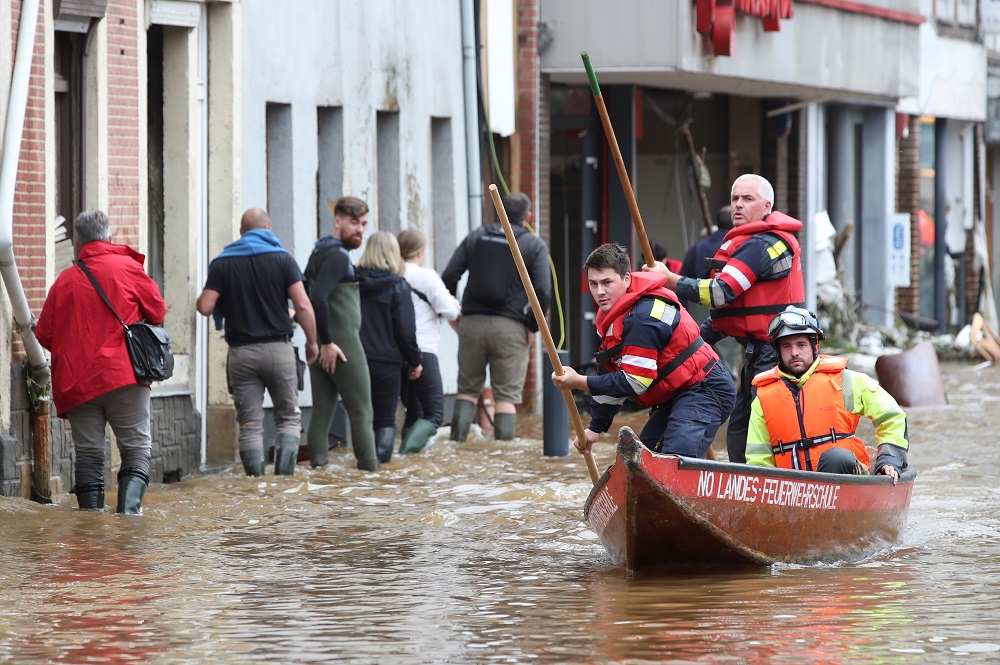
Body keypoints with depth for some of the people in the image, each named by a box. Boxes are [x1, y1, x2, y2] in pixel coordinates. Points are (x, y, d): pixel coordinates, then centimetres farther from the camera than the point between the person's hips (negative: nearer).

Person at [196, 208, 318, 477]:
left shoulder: (221, 263, 3)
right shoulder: (282, 258, 0)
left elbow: (205, 307, -5)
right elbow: (302, 305, -8)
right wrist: (312, 342, 4)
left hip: (241, 352, 1)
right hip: (278, 349, -1)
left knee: (250, 424, 4)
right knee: (288, 417, 9)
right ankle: (284, 475, -6)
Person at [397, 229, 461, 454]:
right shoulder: (427, 277, -7)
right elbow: (450, 311, -8)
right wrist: (457, 308, 16)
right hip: (423, 351, -5)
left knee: (413, 411, 19)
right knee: (434, 413, -2)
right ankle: (407, 451, -25)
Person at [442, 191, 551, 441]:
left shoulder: (476, 237, 10)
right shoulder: (535, 246, 1)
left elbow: (449, 277, 3)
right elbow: (543, 291, -8)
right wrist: (533, 326, 2)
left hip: (472, 323, 2)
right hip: (511, 327, -2)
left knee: (467, 388, 13)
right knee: (507, 394, 2)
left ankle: (457, 439, 1)